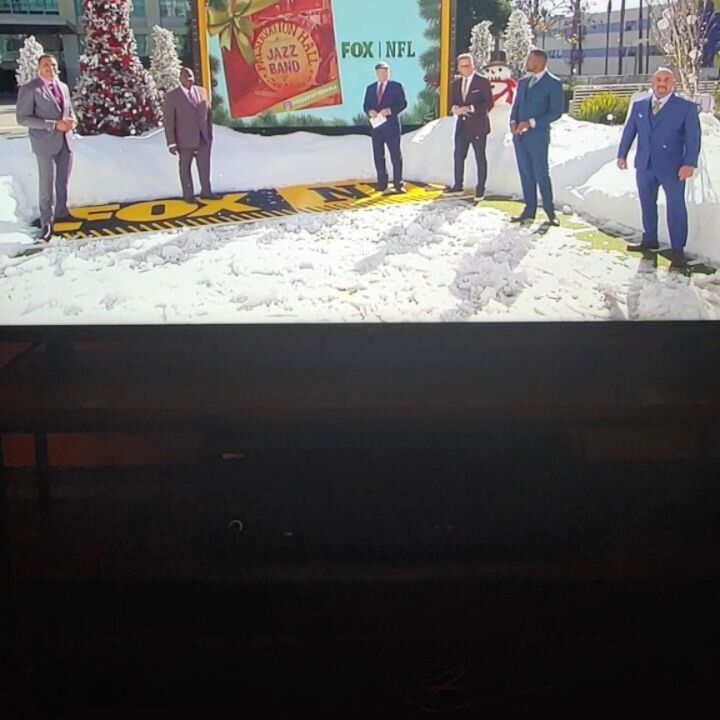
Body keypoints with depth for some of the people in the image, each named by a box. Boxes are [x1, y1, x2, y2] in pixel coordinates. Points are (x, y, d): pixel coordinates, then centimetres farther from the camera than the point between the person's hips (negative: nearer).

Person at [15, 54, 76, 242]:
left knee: (63, 183, 14)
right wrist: (53, 125, -21)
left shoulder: (63, 87, 10)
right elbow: (23, 118, -14)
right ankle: (46, 223, 5)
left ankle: (61, 215, 29)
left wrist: (72, 121, -5)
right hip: (45, 143, -6)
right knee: (47, 184, -2)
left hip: (65, 141, 6)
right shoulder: (29, 89, -9)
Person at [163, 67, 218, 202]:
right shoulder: (172, 96, -9)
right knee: (185, 168, 8)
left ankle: (206, 191, 22)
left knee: (205, 166, 9)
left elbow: (209, 113, 12)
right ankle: (188, 194, 18)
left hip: (203, 138, 4)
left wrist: (210, 133, 10)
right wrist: (172, 143, -13)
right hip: (185, 139, -4)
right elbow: (169, 122, -10)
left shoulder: (202, 91, 4)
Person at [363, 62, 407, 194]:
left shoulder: (396, 86, 2)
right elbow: (365, 105, 10)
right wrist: (369, 111, -12)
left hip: (391, 125, -4)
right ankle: (382, 185, 14)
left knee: (396, 155, -2)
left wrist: (390, 110, -20)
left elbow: (403, 103, -5)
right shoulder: (370, 88, 14)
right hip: (376, 125, 4)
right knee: (378, 156, 6)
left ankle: (398, 184, 2)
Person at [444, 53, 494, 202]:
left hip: (478, 126, -5)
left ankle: (480, 189, 8)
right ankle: (457, 186, 21)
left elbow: (489, 103, -12)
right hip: (462, 125, 6)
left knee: (480, 158, 2)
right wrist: (455, 109, -10)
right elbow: (452, 102, 14)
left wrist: (471, 108, -23)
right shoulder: (456, 83, 11)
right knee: (458, 157, 10)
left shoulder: (483, 82, -6)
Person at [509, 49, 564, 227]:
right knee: (525, 174, 8)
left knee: (541, 174, -4)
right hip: (519, 135, 6)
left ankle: (550, 212, 7)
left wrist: (531, 122, -17)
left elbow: (556, 112, -10)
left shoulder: (553, 84, -5)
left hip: (537, 135, -6)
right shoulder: (523, 82, 14)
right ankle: (529, 211, 15)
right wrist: (513, 121, -4)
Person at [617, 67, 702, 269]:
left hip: (672, 168, -4)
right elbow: (629, 131, 12)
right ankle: (649, 240, 28)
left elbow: (693, 137, -9)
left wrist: (689, 163, -19)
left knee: (676, 207, -2)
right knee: (647, 204, 13)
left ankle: (678, 250, 3)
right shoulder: (638, 105, 9)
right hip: (644, 166, 4)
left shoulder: (687, 107, -4)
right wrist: (622, 154, 5)